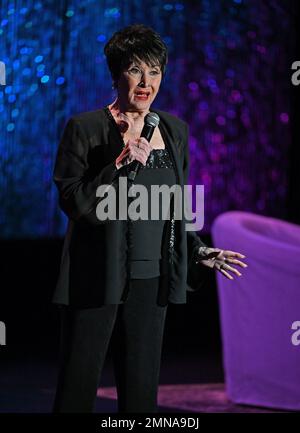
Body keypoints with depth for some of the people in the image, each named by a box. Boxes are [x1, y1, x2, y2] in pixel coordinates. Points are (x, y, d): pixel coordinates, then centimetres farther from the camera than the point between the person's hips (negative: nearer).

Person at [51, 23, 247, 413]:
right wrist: (120, 166, -20)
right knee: (78, 389, -2)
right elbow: (72, 203, -11)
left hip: (150, 279, 5)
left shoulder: (174, 130, 11)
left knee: (141, 390, 8)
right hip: (96, 279, -5)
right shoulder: (86, 128, -5)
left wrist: (199, 253, 8)